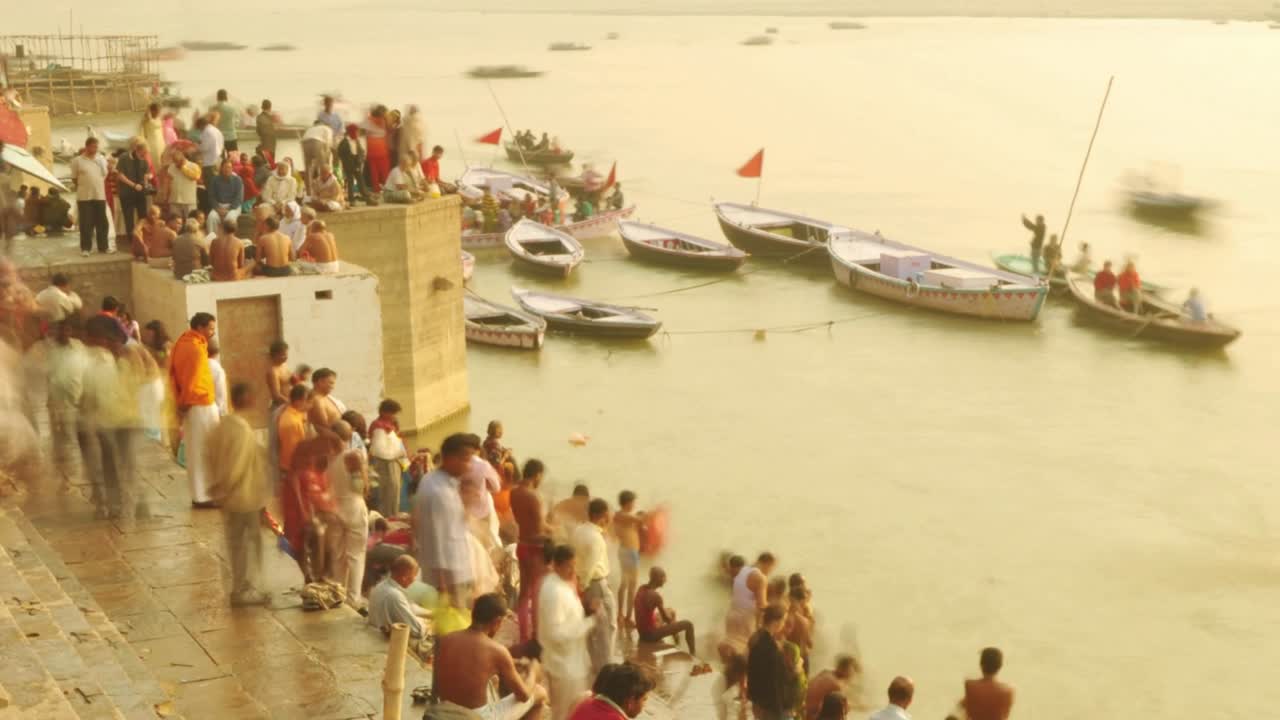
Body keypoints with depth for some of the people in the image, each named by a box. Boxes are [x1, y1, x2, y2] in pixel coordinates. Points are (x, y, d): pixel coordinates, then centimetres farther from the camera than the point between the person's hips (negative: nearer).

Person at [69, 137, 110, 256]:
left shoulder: (101, 159, 7)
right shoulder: (77, 160, -3)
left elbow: (105, 175, 12)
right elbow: (74, 178, 2)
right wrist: (85, 185, 3)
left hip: (100, 195, 3)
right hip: (84, 196, -3)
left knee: (102, 222, 5)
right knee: (86, 223, -1)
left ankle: (103, 246, 13)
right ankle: (85, 248, 4)